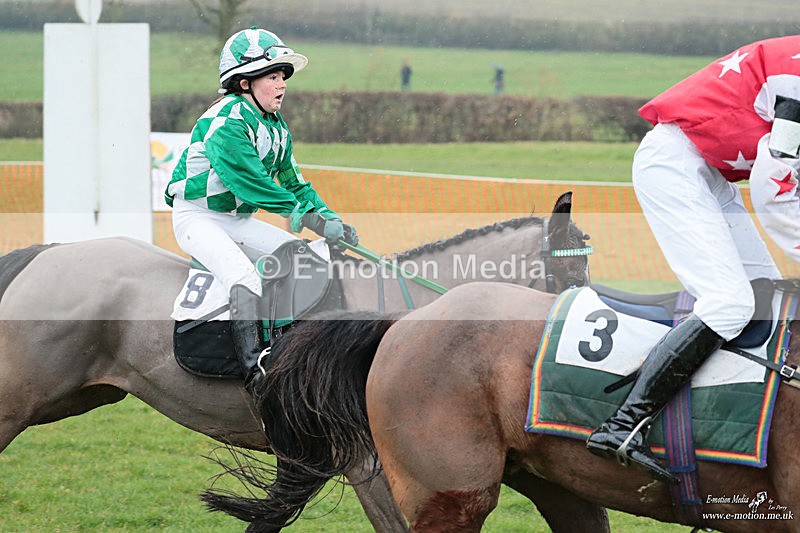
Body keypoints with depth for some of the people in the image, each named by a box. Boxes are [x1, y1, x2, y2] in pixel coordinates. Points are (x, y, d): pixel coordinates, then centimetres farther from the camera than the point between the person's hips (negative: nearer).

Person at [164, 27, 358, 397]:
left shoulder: (276, 127, 8)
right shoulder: (226, 121, -22)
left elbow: (293, 183, 12)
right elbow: (251, 183, -29)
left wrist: (331, 220, -5)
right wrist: (313, 220, -29)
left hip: (239, 220, 9)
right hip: (197, 218, -9)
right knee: (244, 277, -30)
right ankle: (254, 368, -35)